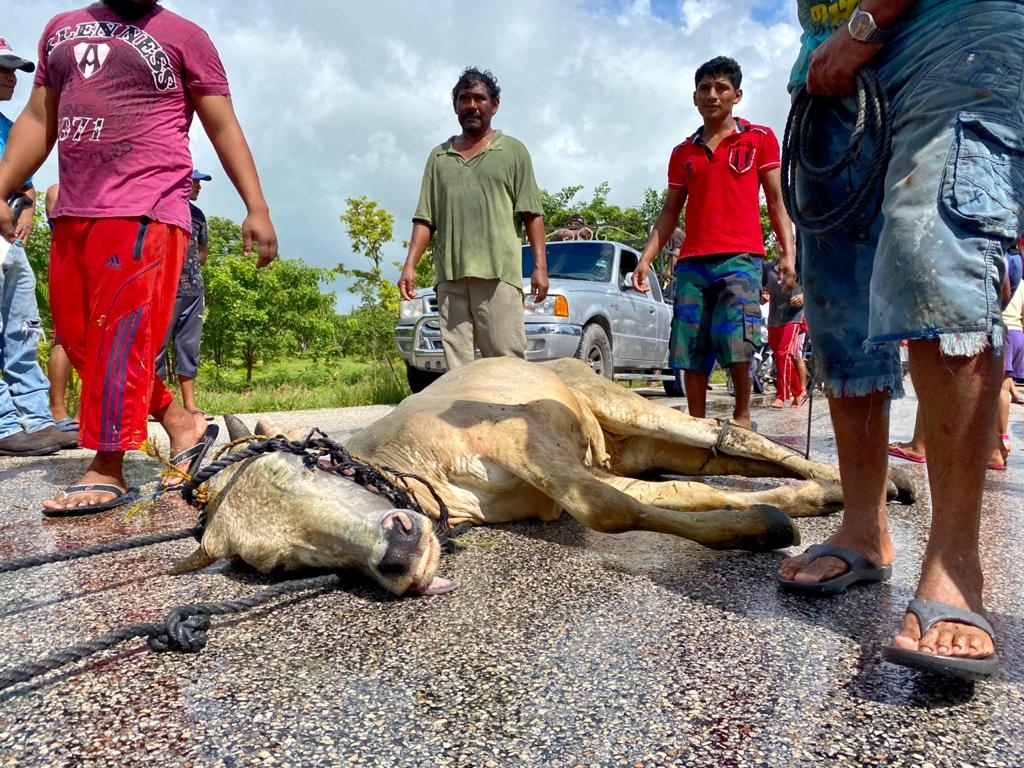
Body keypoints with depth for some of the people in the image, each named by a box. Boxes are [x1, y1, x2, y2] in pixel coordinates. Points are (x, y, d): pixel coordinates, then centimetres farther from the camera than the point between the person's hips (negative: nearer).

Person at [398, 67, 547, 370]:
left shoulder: (513, 151, 13)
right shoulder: (438, 156, 20)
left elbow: (531, 215, 6)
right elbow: (425, 219, 15)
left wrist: (540, 266, -3)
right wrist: (410, 265, 4)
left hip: (498, 272, -3)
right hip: (449, 276, 3)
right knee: (456, 365, 0)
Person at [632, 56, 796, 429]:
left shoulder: (760, 138, 12)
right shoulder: (683, 153, 20)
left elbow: (776, 201, 8)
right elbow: (670, 212, 18)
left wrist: (788, 252, -4)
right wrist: (646, 259, 6)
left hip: (740, 257, -3)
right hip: (691, 263, 3)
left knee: (735, 341, -18)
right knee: (689, 351, -1)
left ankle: (742, 416, 0)